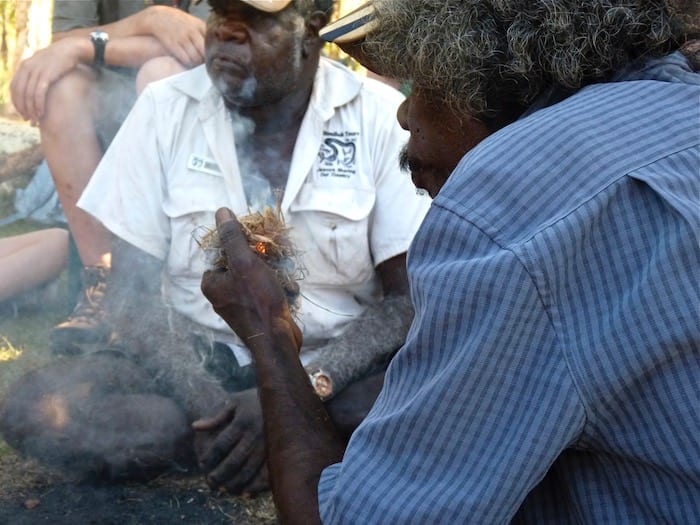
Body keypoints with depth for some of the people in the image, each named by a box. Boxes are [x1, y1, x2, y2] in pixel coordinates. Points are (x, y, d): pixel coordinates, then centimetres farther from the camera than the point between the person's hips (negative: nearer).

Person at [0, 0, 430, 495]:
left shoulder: (381, 116, -9)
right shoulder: (164, 108, -5)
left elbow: (409, 298, -8)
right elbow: (132, 292, -5)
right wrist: (210, 406, -22)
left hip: (335, 364, -2)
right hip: (198, 359, 2)